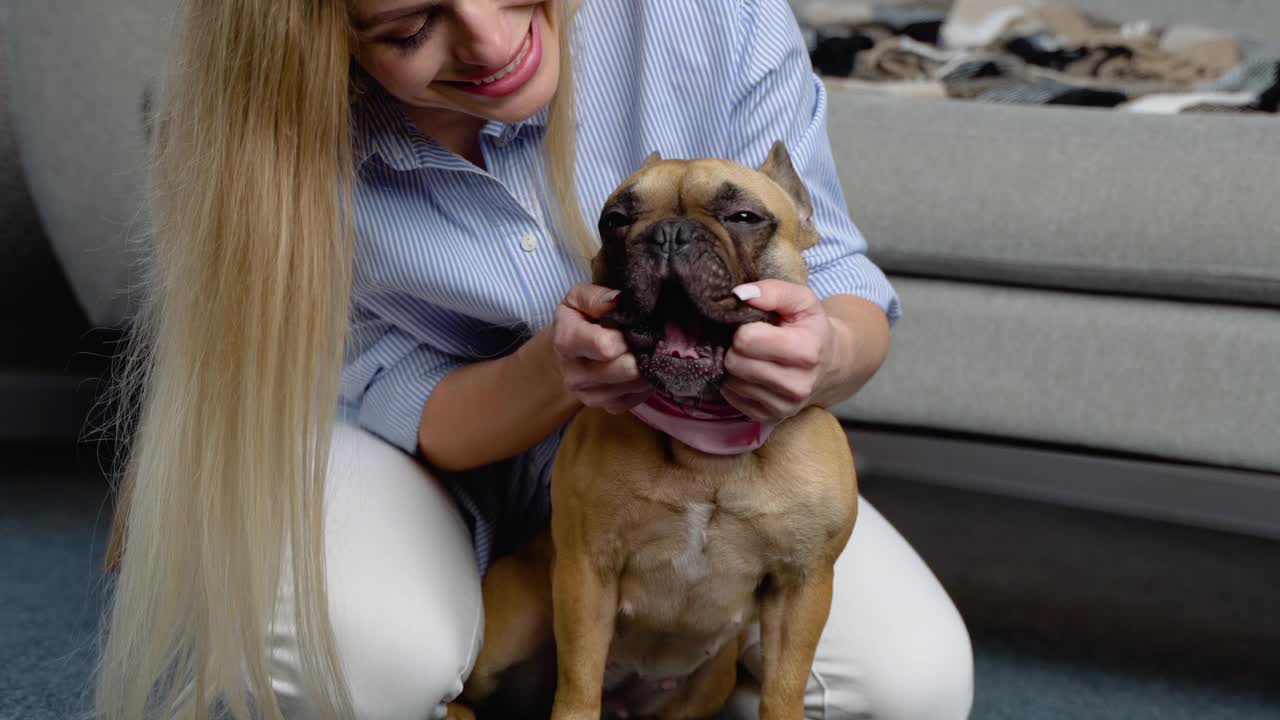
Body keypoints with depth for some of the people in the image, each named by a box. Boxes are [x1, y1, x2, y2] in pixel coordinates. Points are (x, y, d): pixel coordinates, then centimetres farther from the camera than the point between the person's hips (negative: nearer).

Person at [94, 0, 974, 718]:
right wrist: (553, 367, -40)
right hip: (409, 454, -2)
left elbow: (839, 281, -16)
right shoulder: (268, 137, -26)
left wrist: (827, 355, -41)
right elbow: (400, 408, -18)